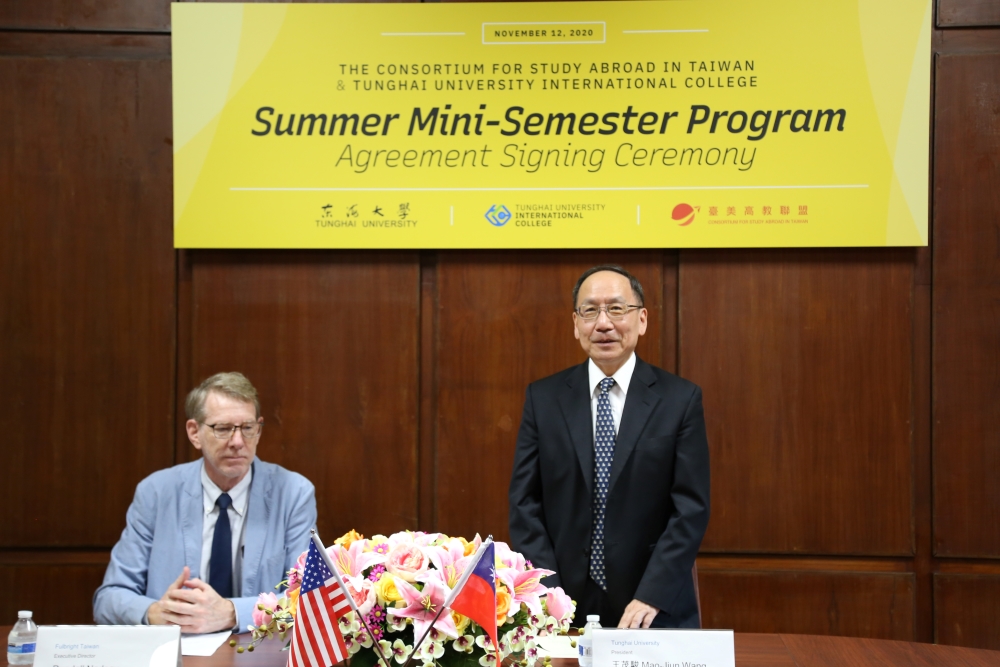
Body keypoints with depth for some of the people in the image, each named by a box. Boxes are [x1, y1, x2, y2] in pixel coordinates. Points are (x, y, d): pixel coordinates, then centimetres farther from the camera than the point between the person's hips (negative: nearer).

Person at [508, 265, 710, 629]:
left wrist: (651, 596, -16)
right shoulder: (543, 397, 2)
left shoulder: (681, 399, -3)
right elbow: (525, 502, 0)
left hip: (656, 609, -1)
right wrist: (548, 597, -10)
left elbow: (691, 507, -7)